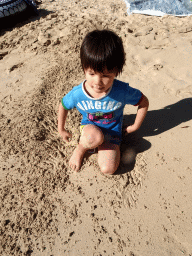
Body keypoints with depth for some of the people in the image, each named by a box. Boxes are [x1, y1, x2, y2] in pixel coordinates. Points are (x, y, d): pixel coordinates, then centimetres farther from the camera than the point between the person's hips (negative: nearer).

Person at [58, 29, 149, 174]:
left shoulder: (122, 91, -26)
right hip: (89, 128, 1)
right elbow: (63, 106, 0)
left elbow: (144, 102, -8)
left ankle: (102, 148, 12)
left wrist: (135, 126, 0)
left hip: (112, 133, 0)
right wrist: (61, 130, 11)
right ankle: (80, 149, -2)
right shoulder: (77, 94, -22)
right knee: (94, 137, -38)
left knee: (108, 169, -19)